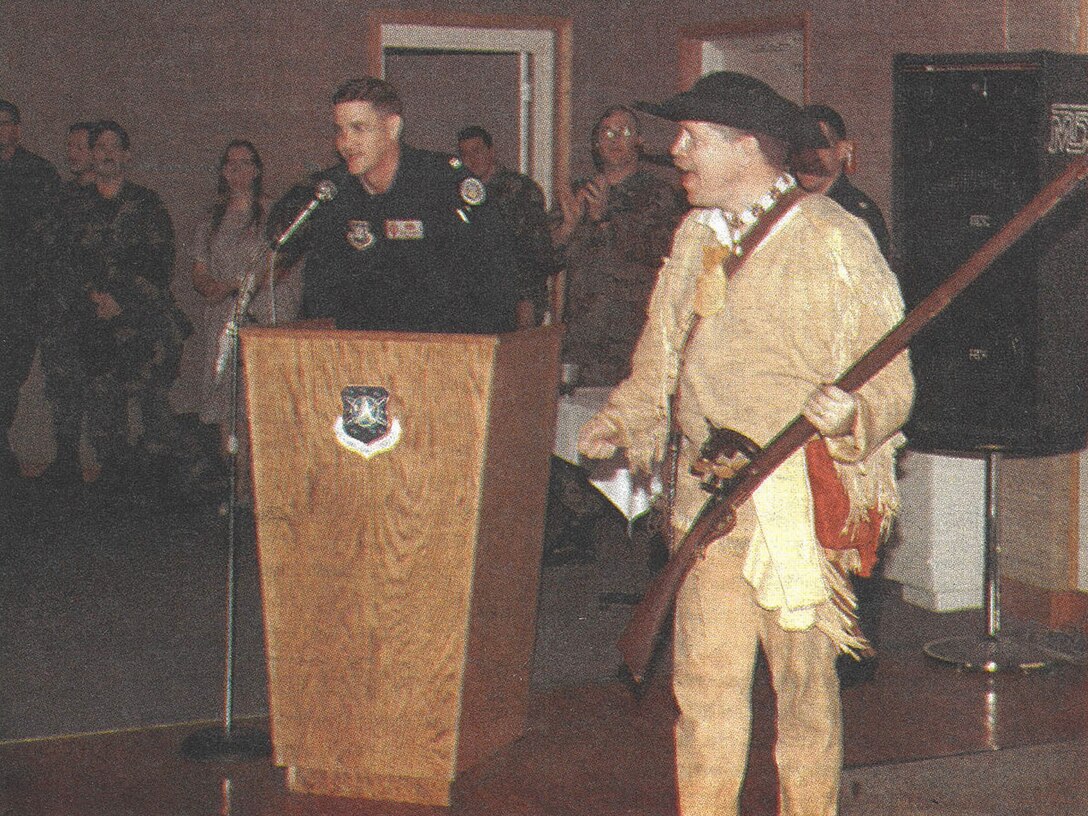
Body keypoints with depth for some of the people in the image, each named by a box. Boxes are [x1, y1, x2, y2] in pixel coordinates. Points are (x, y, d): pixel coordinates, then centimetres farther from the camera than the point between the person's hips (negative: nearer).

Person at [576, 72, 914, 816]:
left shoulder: (833, 241, -7)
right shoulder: (695, 238, 14)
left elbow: (890, 379, -8)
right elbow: (661, 358, 24)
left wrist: (851, 412, -28)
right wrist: (623, 420, 10)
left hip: (803, 499, -6)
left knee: (804, 676, 4)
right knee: (705, 673, 6)